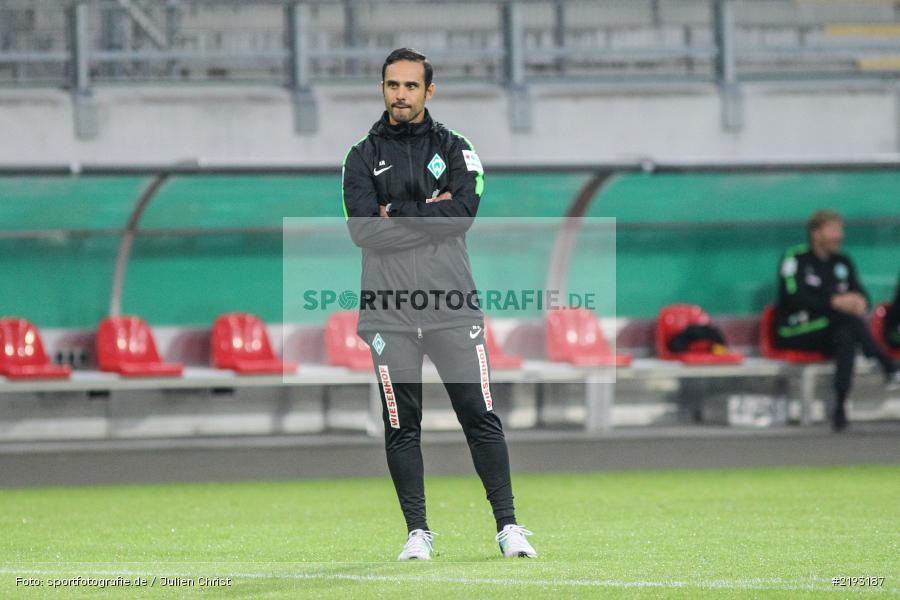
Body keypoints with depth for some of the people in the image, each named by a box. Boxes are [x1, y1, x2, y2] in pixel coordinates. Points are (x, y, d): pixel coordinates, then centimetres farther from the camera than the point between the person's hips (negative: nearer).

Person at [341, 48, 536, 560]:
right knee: (401, 426, 3)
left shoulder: (455, 150, 9)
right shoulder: (363, 158, 9)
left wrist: (396, 214, -7)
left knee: (480, 417, -3)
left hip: (452, 305, 0)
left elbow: (463, 212, -9)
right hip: (389, 312, 0)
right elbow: (364, 230, -7)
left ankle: (508, 526, 2)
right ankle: (418, 532, 10)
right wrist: (429, 212, -8)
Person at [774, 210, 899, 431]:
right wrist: (835, 302, -26)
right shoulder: (795, 259, -3)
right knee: (846, 318, -31)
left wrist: (860, 301, -18)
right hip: (795, 334, -5)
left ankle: (839, 405, -42)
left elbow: (861, 294, 9)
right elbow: (794, 298, -17)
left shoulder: (842, 262, 16)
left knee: (846, 337, -32)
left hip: (828, 336, 5)